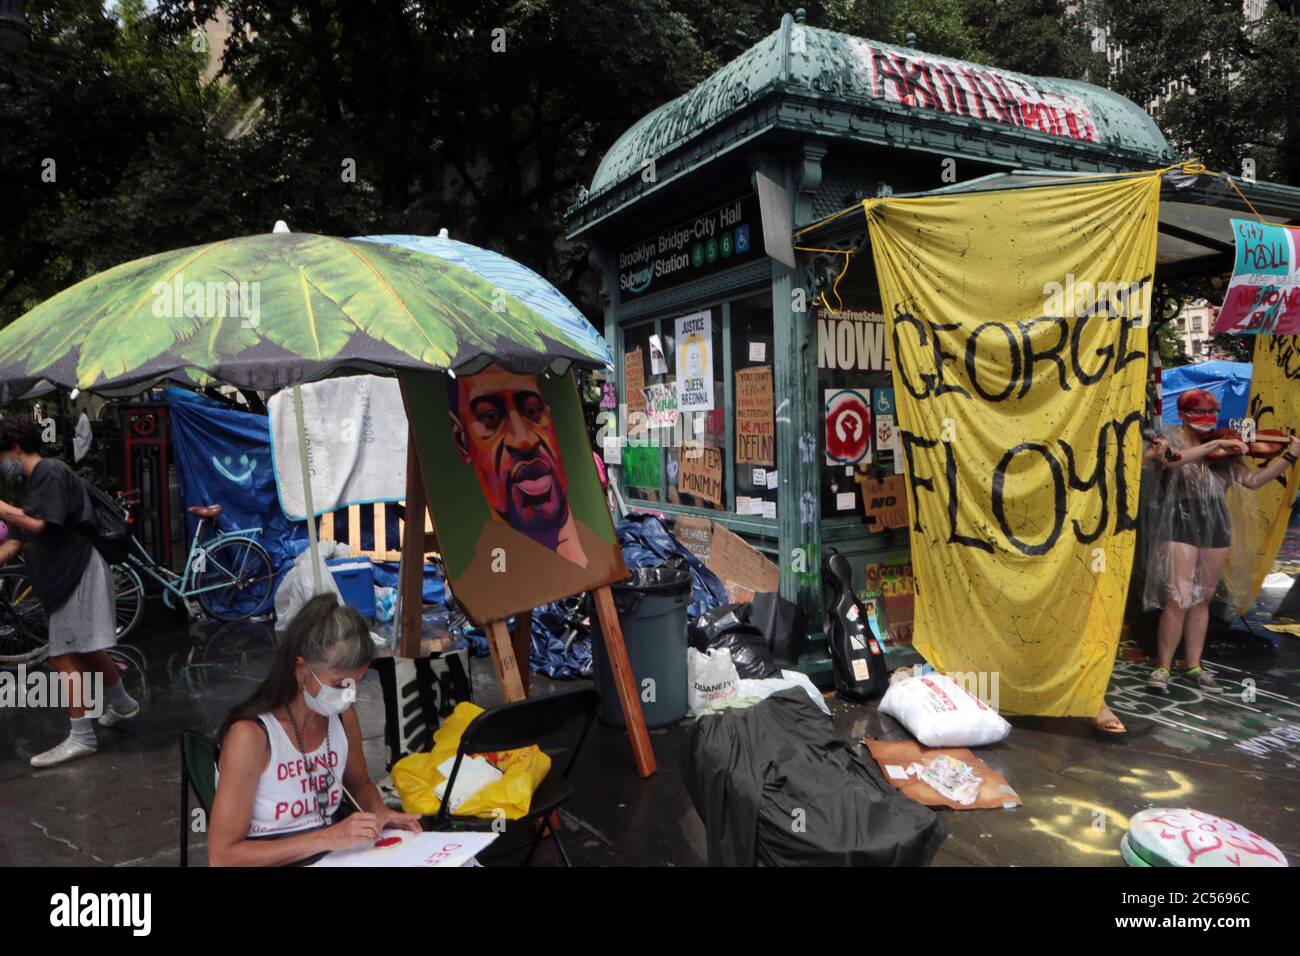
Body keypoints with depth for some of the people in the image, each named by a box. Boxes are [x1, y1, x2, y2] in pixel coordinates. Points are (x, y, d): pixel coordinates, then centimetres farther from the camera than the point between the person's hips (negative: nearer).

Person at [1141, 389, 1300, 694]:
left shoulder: (1224, 449, 11)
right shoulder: (1170, 437, -3)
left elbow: (1253, 480, 9)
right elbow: (1170, 459, -25)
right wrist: (1214, 445, -24)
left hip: (1216, 528, 6)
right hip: (1179, 525, -5)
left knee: (1202, 599, 11)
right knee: (1179, 599, -11)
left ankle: (1194, 666, 21)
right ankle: (1162, 667, 0)